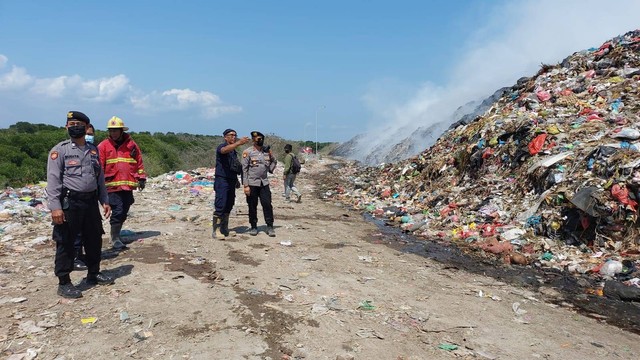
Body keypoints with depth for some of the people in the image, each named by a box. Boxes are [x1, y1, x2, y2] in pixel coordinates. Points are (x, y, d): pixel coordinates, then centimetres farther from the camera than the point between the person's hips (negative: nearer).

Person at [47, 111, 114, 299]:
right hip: (69, 202, -6)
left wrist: (104, 201, 12)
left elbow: (100, 177, 17)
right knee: (66, 243, 0)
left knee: (94, 240, 14)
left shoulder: (93, 150, 12)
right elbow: (53, 180, -11)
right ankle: (64, 283, 11)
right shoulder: (60, 150, -5)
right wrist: (55, 207, -18)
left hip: (91, 201, 6)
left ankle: (93, 274, 31)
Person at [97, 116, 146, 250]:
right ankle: (115, 239, 1)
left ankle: (116, 234, 27)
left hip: (128, 185, 4)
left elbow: (139, 162, 12)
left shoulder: (131, 145, 8)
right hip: (112, 185, -3)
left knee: (123, 213, 11)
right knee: (117, 212, -10)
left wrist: (141, 178, 9)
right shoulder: (103, 146, 0)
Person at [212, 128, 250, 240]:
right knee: (220, 206, -11)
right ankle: (216, 230, -9)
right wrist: (239, 143, -44)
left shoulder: (234, 151, 19)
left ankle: (224, 229, 18)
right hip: (222, 180, -8)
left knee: (229, 206, 10)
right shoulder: (221, 146, -5)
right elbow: (224, 150, -32)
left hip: (231, 181, 8)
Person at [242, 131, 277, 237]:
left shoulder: (267, 151, 8)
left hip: (264, 183, 3)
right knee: (252, 206, 5)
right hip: (252, 183, -3)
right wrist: (245, 185, -12)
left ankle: (270, 227, 7)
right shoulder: (248, 152, -6)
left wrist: (272, 157, 1)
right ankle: (254, 227, 18)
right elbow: (244, 169, -8)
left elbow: (273, 163, 22)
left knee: (267, 204, -1)